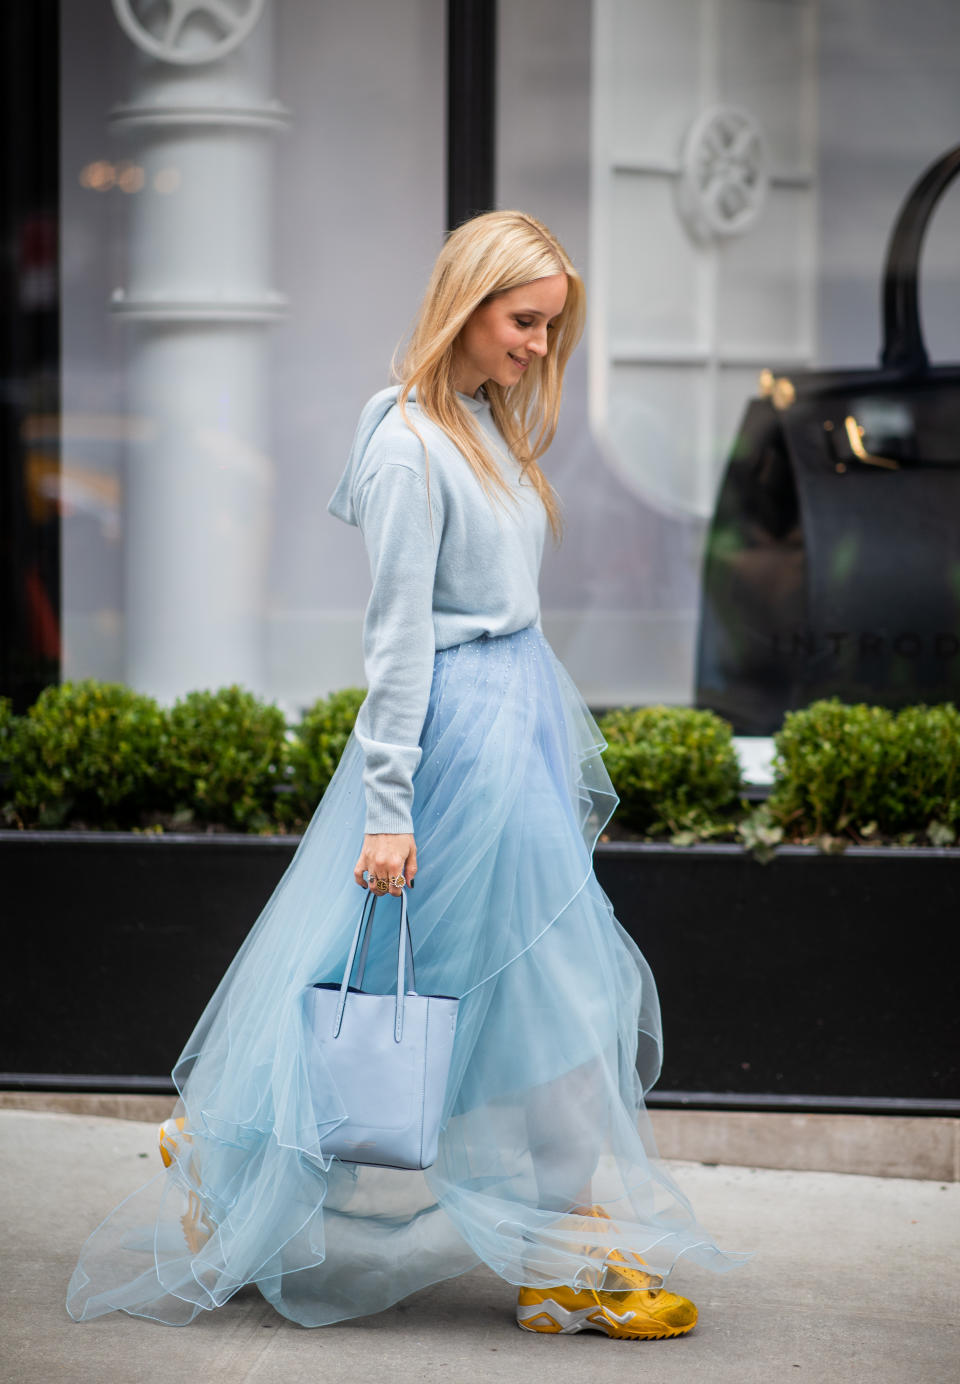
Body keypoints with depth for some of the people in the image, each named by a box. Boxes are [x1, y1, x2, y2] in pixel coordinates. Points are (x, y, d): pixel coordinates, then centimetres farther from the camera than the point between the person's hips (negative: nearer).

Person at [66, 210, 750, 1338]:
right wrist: (386, 810, -17)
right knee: (533, 986, -4)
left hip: (520, 716, 10)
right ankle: (569, 1269, 5)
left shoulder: (489, 424, 13)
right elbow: (397, 637, -17)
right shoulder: (409, 447, -15)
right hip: (464, 728, -10)